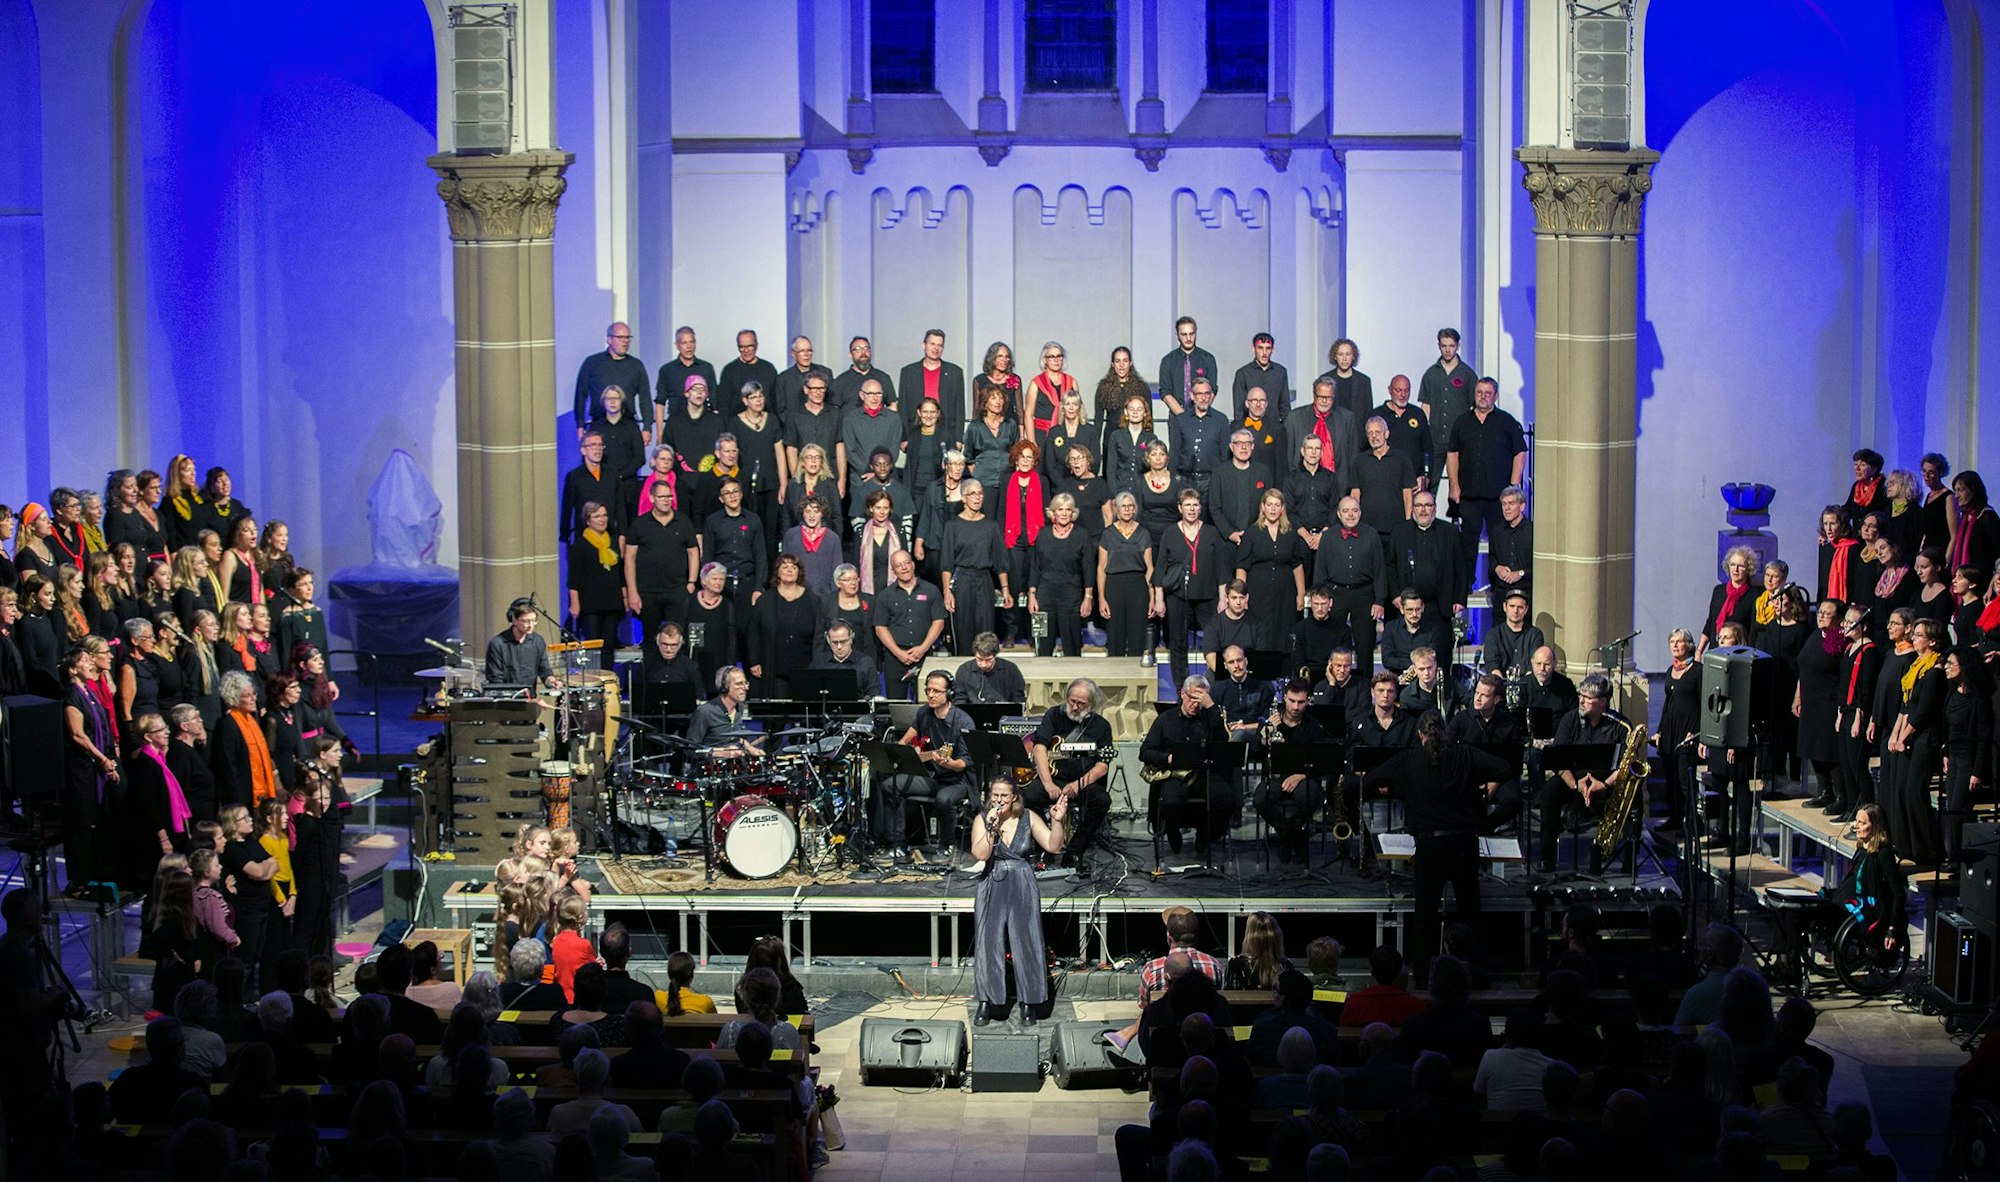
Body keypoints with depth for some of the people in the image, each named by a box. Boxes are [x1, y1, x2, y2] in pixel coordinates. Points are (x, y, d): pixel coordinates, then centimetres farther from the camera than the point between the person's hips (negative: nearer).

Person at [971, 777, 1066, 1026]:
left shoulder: (1029, 818, 0)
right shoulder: (982, 820, 0)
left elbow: (1054, 846, -7)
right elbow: (980, 854, -14)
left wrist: (1057, 821, -20)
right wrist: (992, 827, -20)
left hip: (1023, 889, 0)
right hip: (992, 888, 0)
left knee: (1027, 944, -2)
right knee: (988, 942, -2)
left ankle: (1028, 1003, 8)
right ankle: (986, 1001, 8)